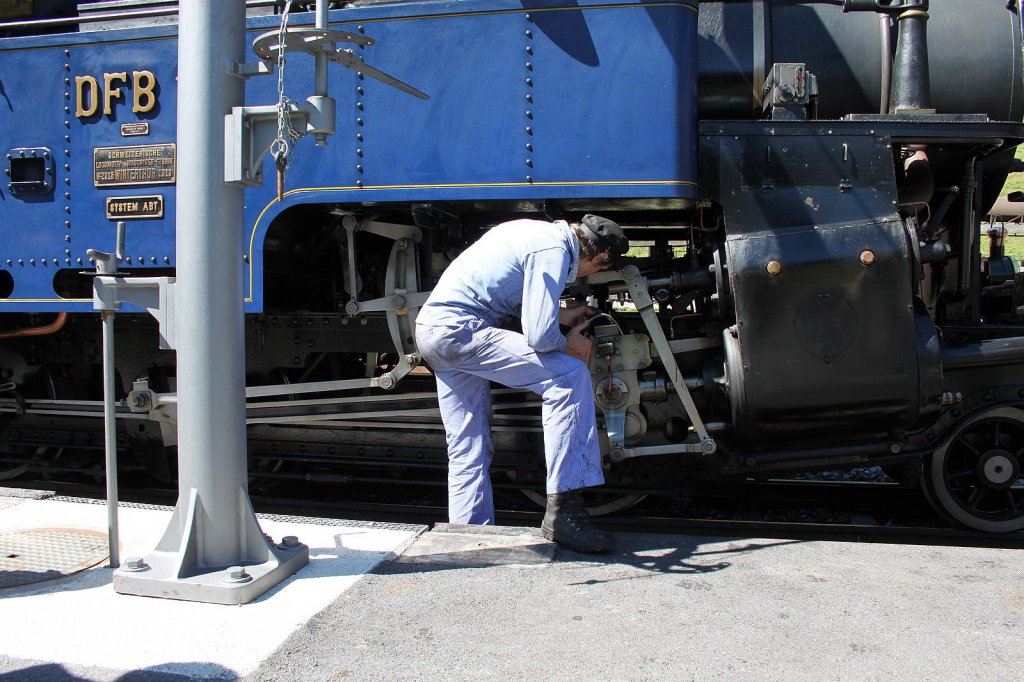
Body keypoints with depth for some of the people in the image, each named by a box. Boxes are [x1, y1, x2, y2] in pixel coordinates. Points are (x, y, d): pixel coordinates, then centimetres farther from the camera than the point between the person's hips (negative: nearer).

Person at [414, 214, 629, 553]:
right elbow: (539, 336, -19)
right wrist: (568, 345, 3)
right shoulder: (554, 250, -13)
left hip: (429, 328, 11)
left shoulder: (540, 231, 17)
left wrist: (559, 315, 25)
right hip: (459, 331, -11)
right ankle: (562, 510, -14)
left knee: (467, 451, 14)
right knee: (570, 376, -15)